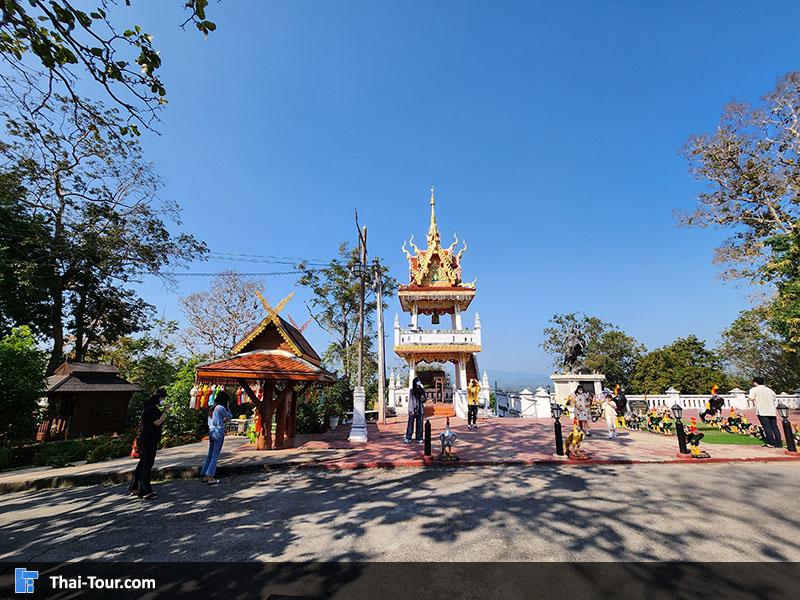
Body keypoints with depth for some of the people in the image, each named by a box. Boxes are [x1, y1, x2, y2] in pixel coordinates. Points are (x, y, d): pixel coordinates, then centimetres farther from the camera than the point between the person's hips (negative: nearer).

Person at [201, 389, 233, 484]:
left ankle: (205, 475, 20)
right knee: (215, 456, -2)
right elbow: (230, 416, -3)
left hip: (211, 432, 8)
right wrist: (227, 407, 0)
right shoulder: (221, 408, -14)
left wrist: (223, 420, 5)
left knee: (210, 455, 15)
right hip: (219, 432, -8)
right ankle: (210, 477, -1)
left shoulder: (212, 408, 11)